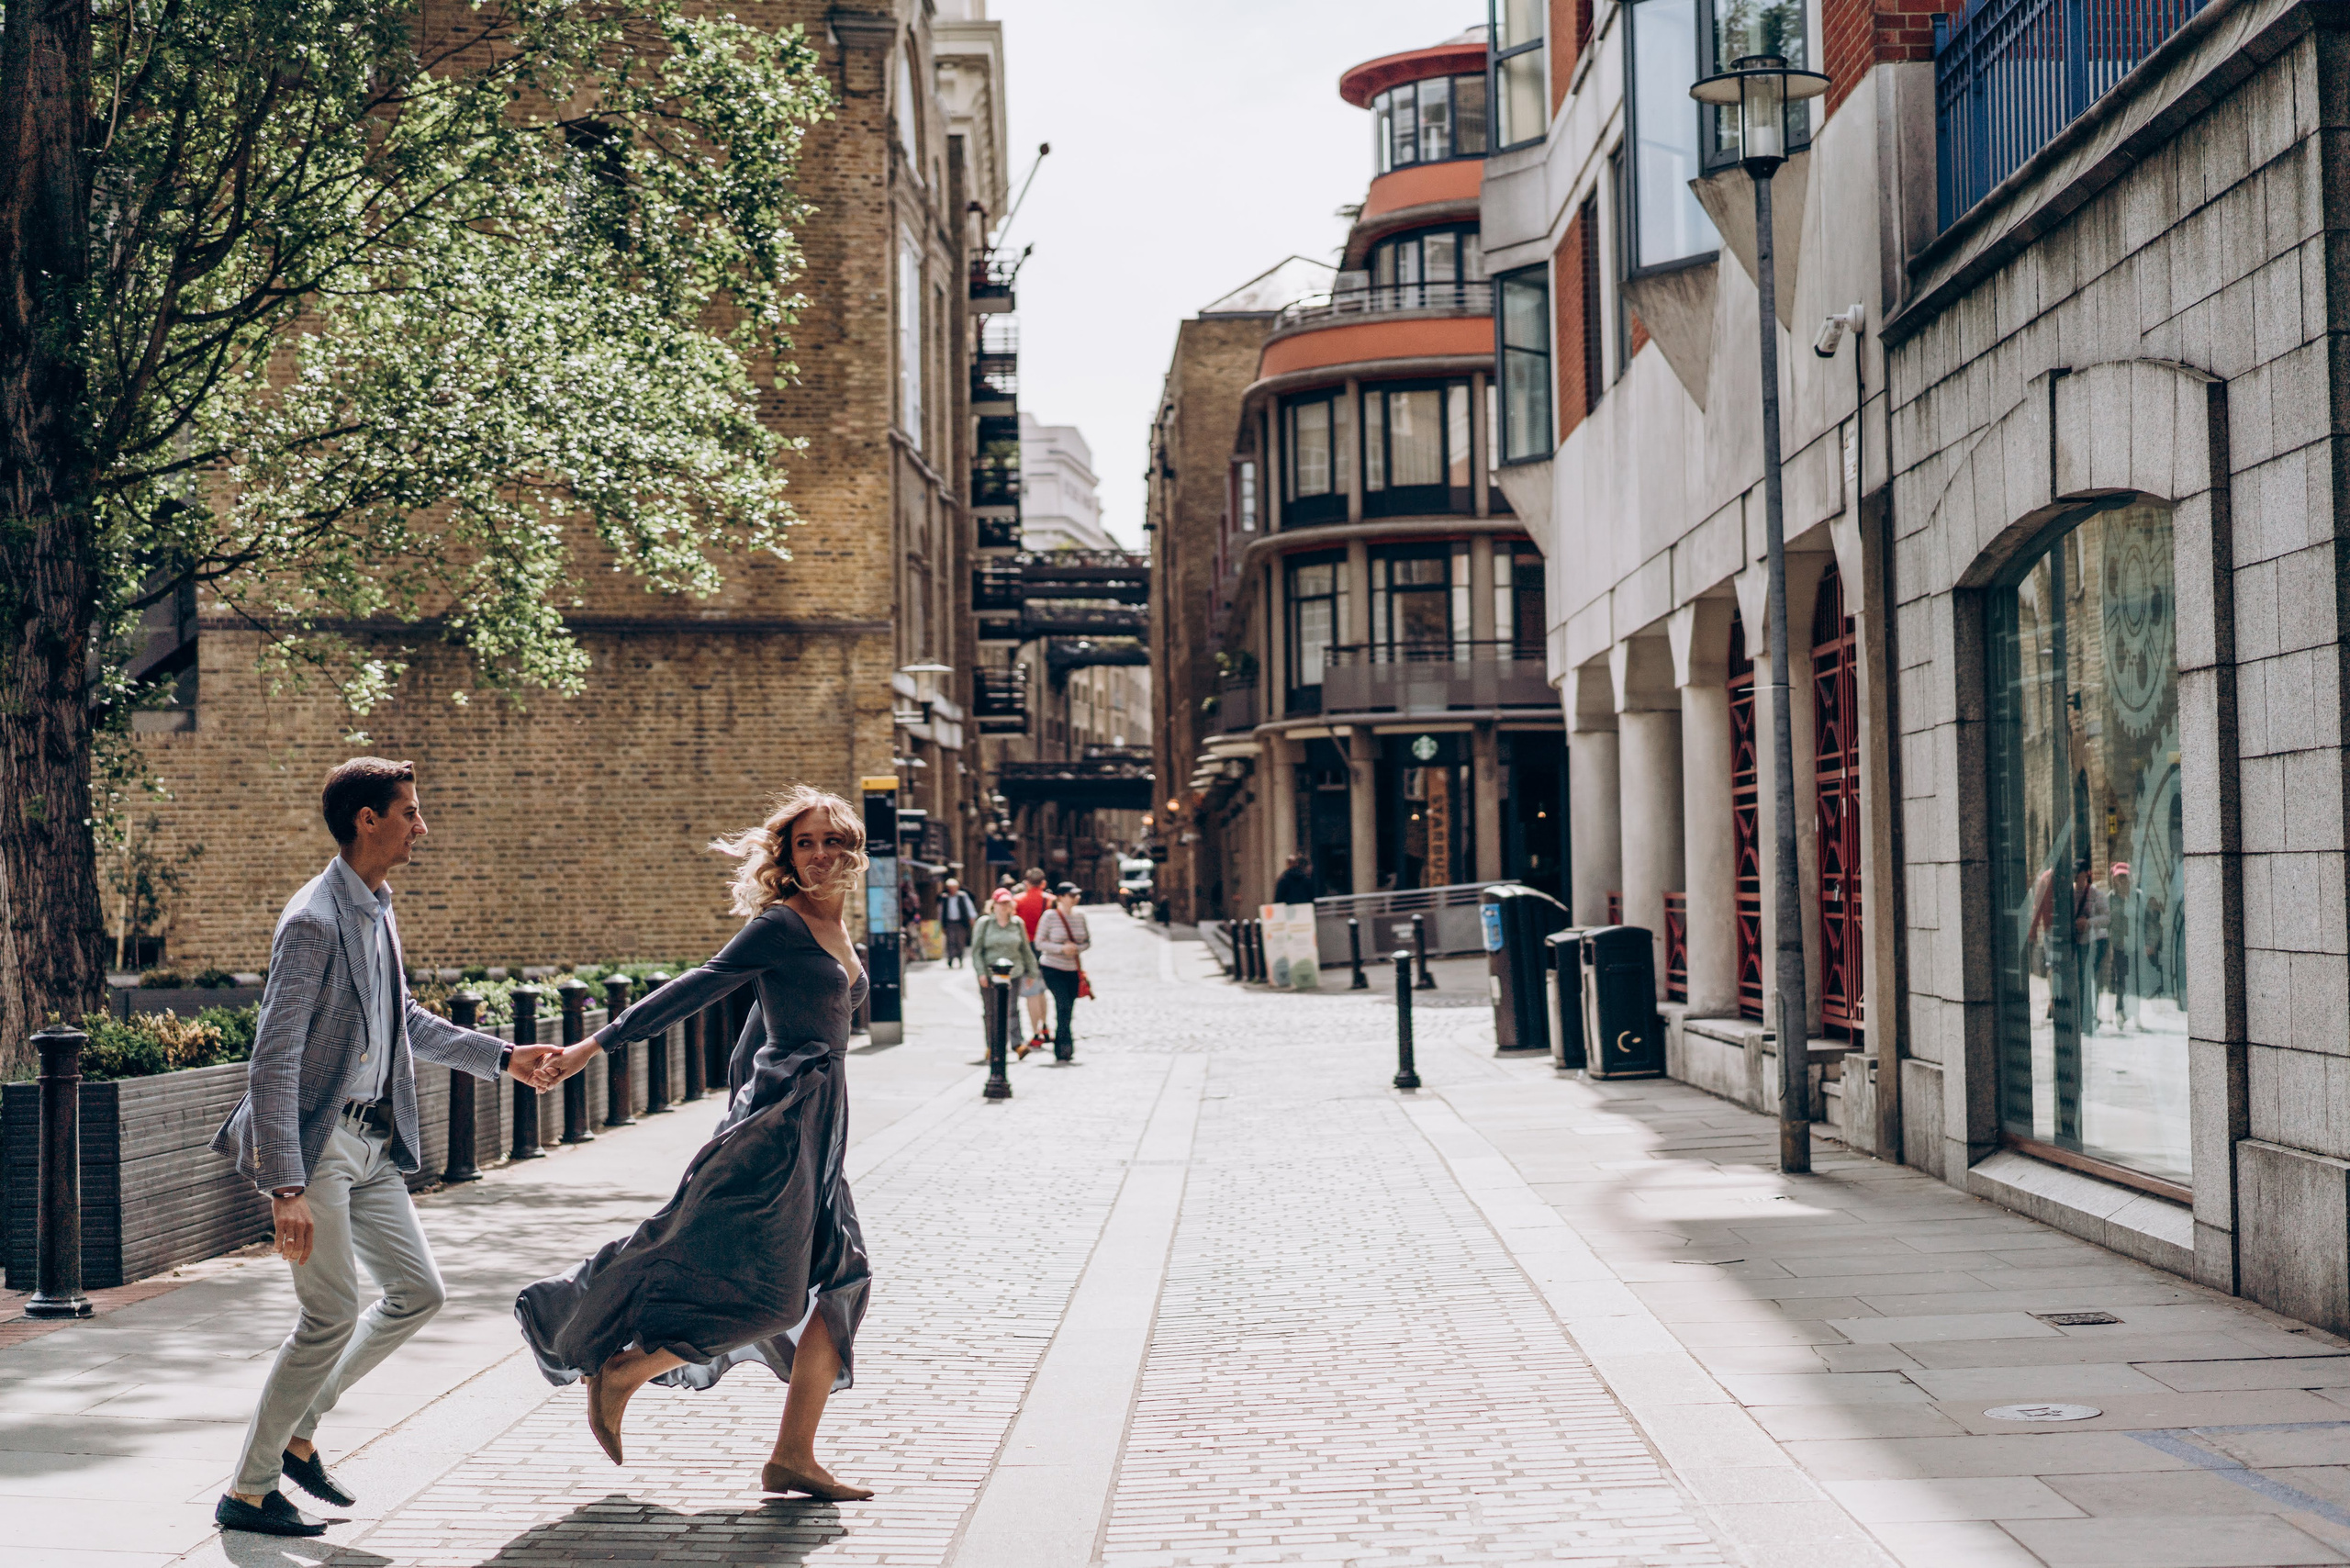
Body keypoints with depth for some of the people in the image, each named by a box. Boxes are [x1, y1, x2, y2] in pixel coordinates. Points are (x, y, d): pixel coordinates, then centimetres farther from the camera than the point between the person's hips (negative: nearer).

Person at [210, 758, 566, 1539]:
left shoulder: (376, 910, 10)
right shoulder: (315, 921, -19)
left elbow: (406, 1021, 24)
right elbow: (274, 1059, -23)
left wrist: (503, 1058, 18)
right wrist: (286, 1189, -28)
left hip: (371, 1141, 9)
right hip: (314, 1141, -9)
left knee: (417, 1292, 10)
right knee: (333, 1313, -6)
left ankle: (296, 1432, 21)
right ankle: (247, 1493, 7)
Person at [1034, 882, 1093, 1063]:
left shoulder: (1080, 917, 6)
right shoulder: (1050, 916, -7)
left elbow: (1087, 941, 11)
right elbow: (1040, 943, -7)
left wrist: (1076, 948, -11)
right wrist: (1061, 948, -20)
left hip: (1073, 969, 4)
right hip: (1053, 969, -4)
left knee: (1068, 1010, 6)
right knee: (1064, 1005, -19)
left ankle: (1060, 1051, 17)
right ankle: (1066, 1044, -17)